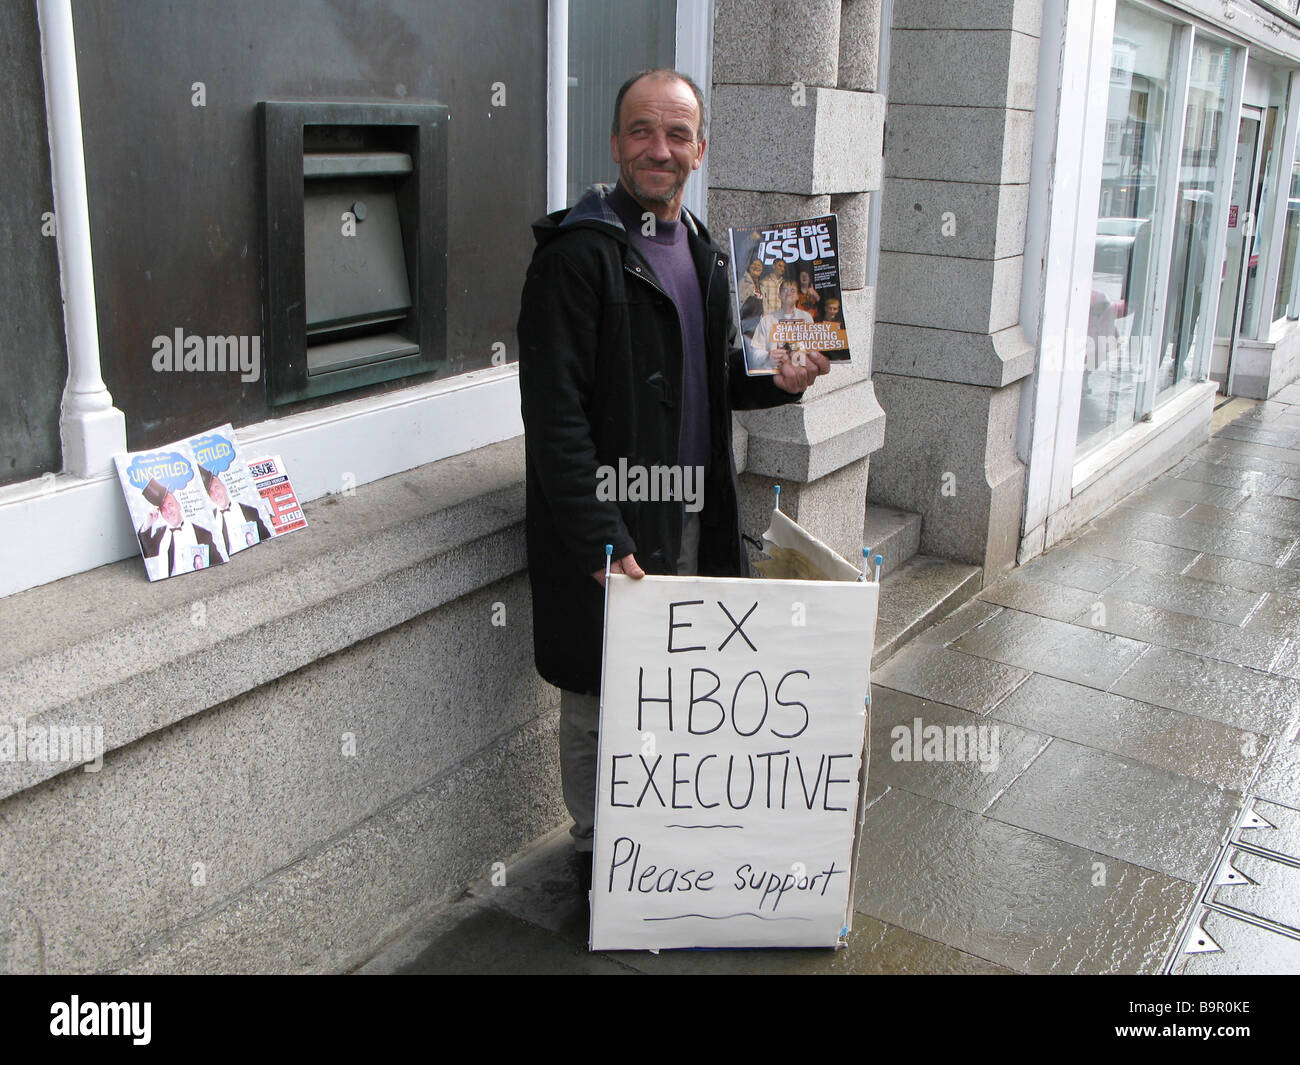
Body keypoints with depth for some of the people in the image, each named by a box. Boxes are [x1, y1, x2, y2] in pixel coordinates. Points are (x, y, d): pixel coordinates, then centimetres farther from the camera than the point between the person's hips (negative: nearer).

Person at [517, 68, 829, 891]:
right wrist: (602, 544, -23)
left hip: (694, 521, 7)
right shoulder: (578, 253, -14)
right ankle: (599, 854, 27)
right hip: (610, 530, -7)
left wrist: (777, 382, 2)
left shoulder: (703, 252, 12)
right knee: (600, 706, 7)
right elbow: (555, 416, -19)